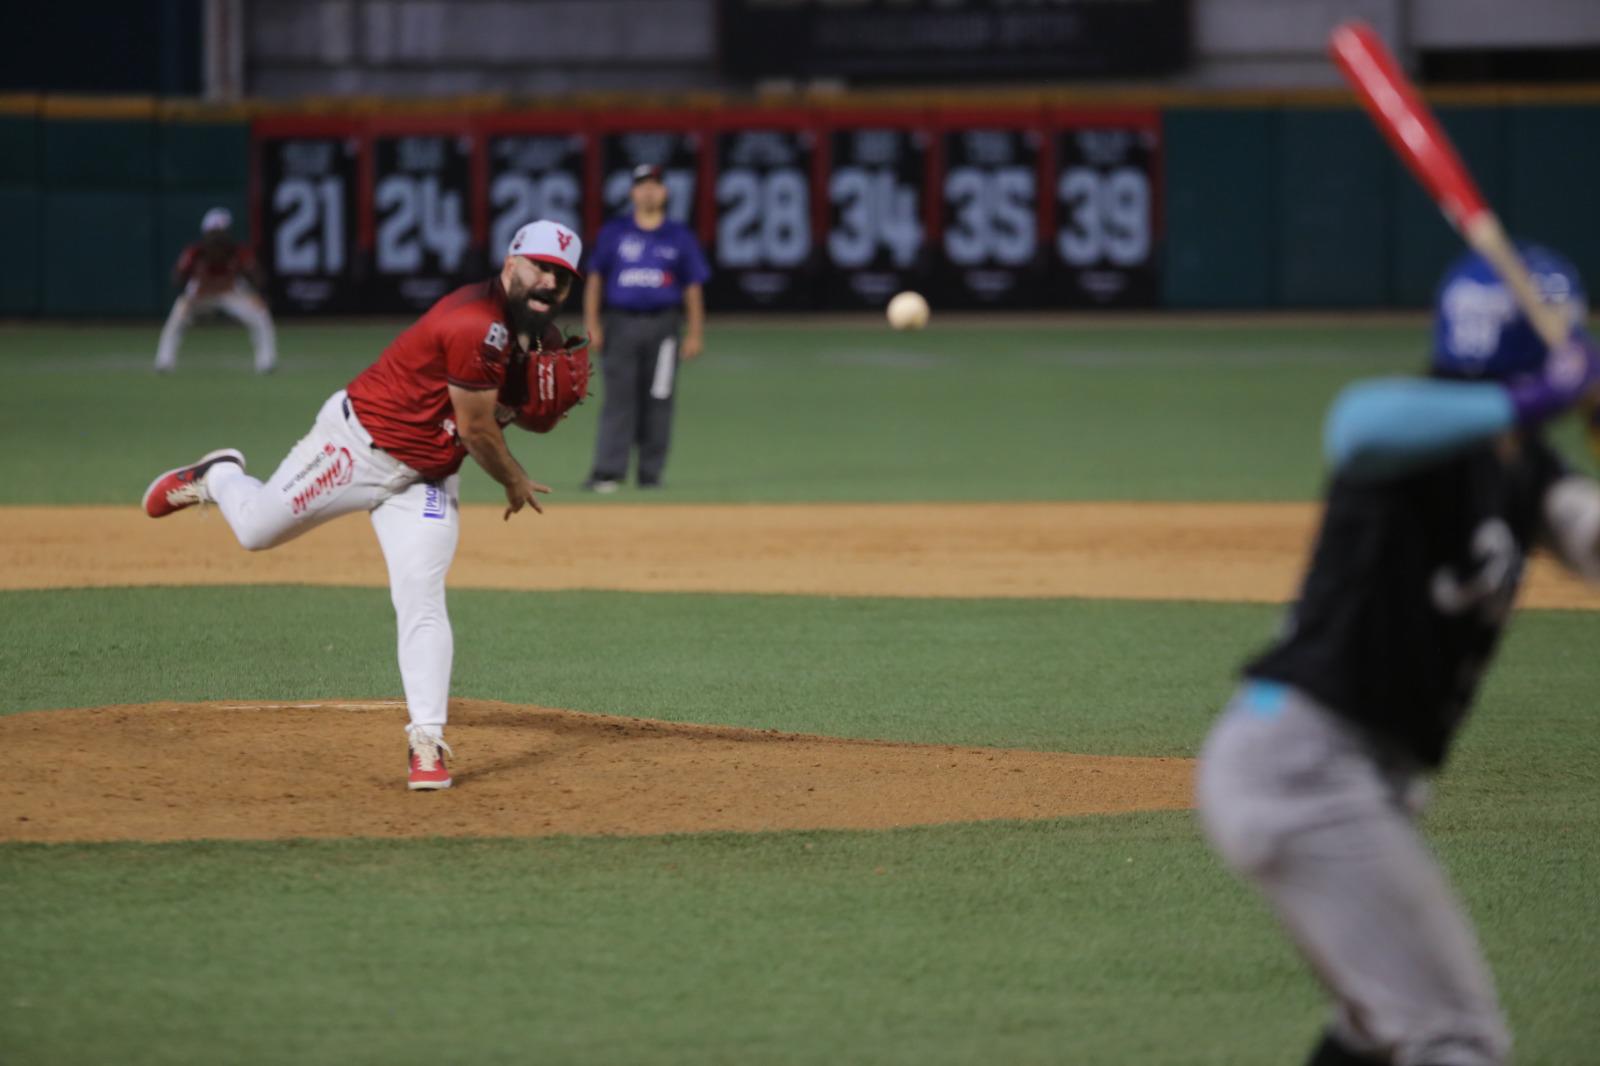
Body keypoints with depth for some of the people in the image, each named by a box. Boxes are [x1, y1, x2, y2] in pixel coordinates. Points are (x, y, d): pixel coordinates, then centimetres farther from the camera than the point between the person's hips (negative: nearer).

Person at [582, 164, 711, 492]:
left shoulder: (679, 237, 9)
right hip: (621, 324, -1)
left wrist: (695, 332, 2)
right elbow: (595, 278, 10)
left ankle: (651, 473, 7)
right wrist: (591, 324, 1)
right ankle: (608, 471, -12)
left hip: (662, 326, 1)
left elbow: (693, 286, 9)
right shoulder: (614, 232, 9)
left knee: (658, 400, 0)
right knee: (618, 398, -8)